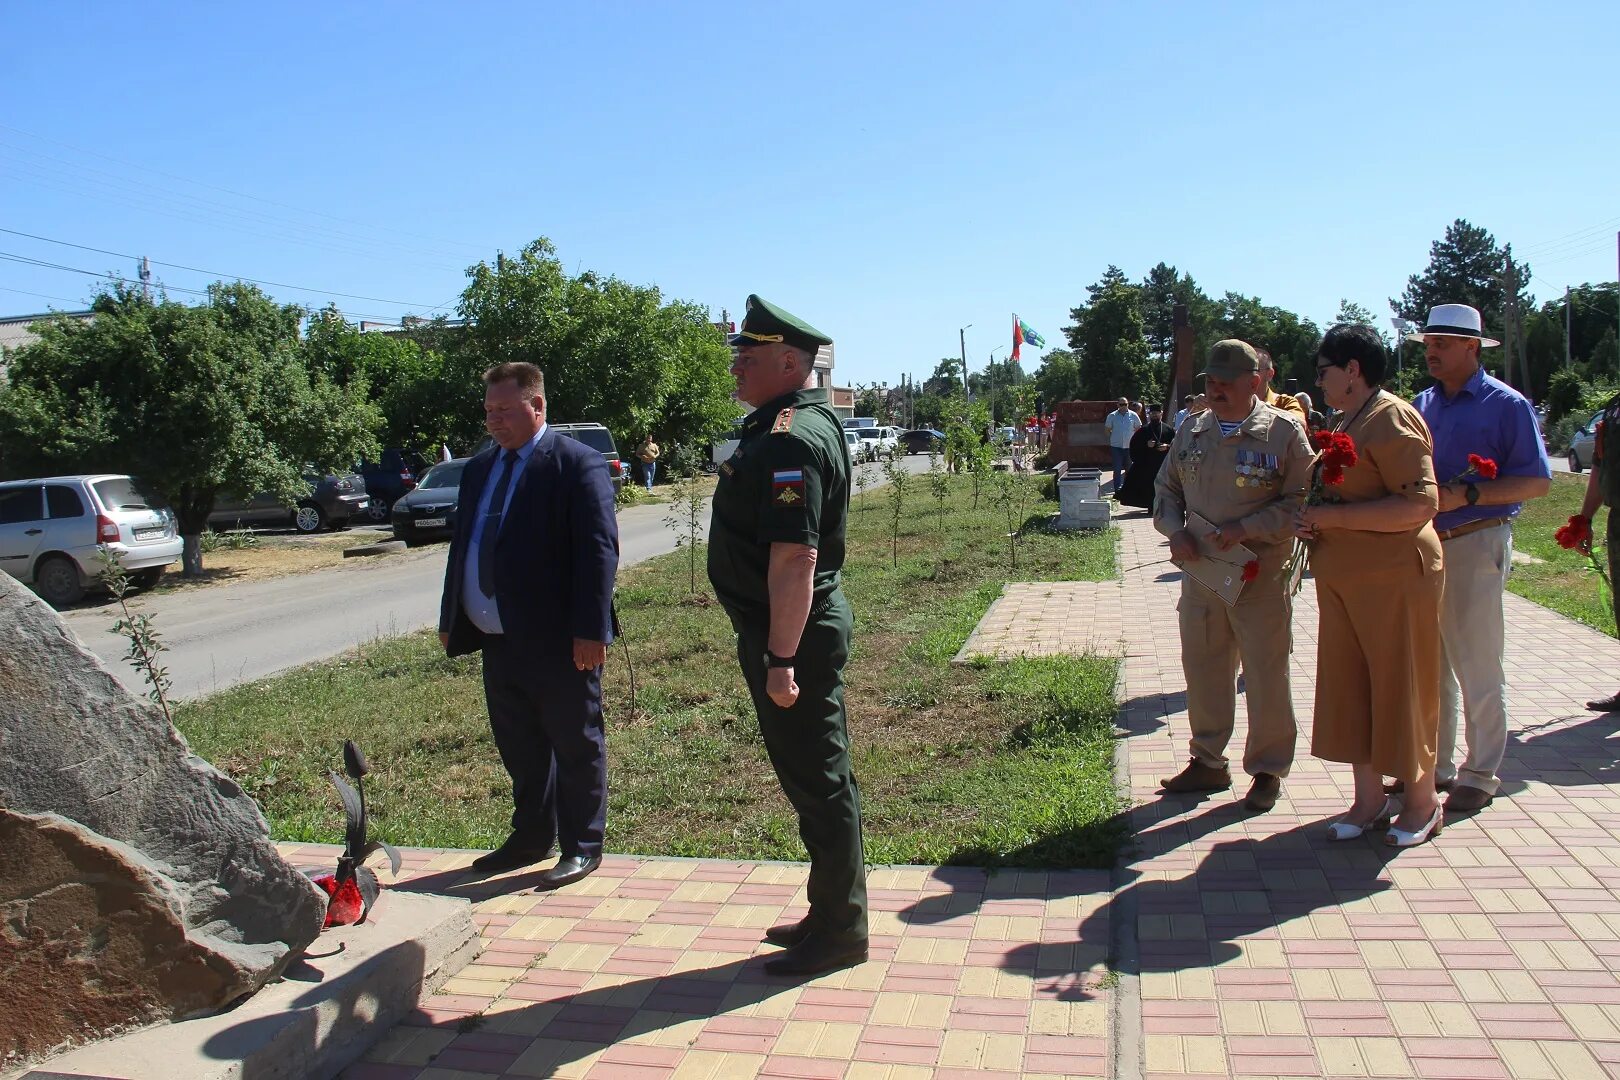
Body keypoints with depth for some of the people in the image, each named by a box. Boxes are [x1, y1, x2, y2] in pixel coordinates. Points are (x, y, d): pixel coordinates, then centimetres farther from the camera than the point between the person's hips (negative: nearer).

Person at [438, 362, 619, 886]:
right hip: (499, 641, 8)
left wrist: (591, 630, -22)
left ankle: (582, 847, 19)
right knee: (519, 746, 18)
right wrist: (451, 618, 16)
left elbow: (599, 550, -16)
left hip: (560, 643, -7)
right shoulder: (479, 468, 14)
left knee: (576, 746, 6)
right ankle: (531, 836, 34)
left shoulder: (578, 464, -10)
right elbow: (462, 545, 19)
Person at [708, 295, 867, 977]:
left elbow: (795, 557, -28)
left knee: (818, 780, 1)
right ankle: (829, 913, 33)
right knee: (812, 777, 18)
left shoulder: (791, 440, -21)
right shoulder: (794, 423, 13)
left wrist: (780, 658, -28)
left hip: (794, 636, -11)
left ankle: (841, 932, 16)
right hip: (785, 631, 11)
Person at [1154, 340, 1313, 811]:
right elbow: (1165, 489, 17)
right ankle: (1208, 762, 28)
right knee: (1202, 669, 12)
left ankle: (1268, 771, 20)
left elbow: (1302, 501, -8)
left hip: (1260, 577, -5)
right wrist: (1175, 530, -3)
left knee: (1266, 675, 5)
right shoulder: (1191, 431, 10)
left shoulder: (1284, 432, -5)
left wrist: (1248, 528, -20)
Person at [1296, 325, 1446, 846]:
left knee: (1401, 686, 2)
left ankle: (1422, 801, 17)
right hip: (1343, 580, 9)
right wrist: (1315, 522, 7)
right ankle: (1369, 797, 20)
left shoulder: (1391, 421, -14)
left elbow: (1420, 503, -24)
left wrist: (1334, 517, -22)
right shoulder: (1346, 422, 15)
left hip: (1392, 576, -9)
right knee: (1349, 686, 10)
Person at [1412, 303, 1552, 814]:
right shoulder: (1422, 404, 12)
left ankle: (1480, 774, 11)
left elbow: (1538, 481, -10)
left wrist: (1466, 495, -20)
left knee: (1478, 666, 0)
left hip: (1476, 545, -6)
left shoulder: (1506, 404, -5)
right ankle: (1435, 763, 23)